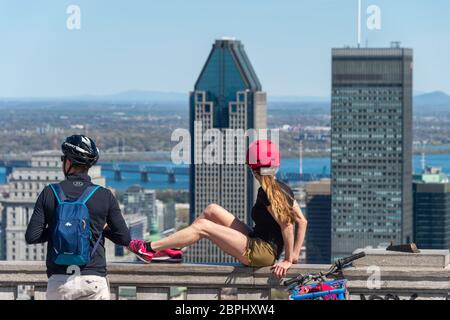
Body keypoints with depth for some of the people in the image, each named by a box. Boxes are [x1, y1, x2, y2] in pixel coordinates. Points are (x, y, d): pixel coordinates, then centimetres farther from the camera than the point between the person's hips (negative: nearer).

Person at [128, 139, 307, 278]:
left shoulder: (265, 193, -18)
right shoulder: (284, 189, 9)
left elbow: (286, 224, -25)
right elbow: (302, 221, 10)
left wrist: (288, 260, -18)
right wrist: (294, 254, 9)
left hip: (259, 253, -9)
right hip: (260, 245, 9)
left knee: (202, 226, -10)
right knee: (212, 210, 11)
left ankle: (150, 249, -5)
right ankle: (173, 249, 16)